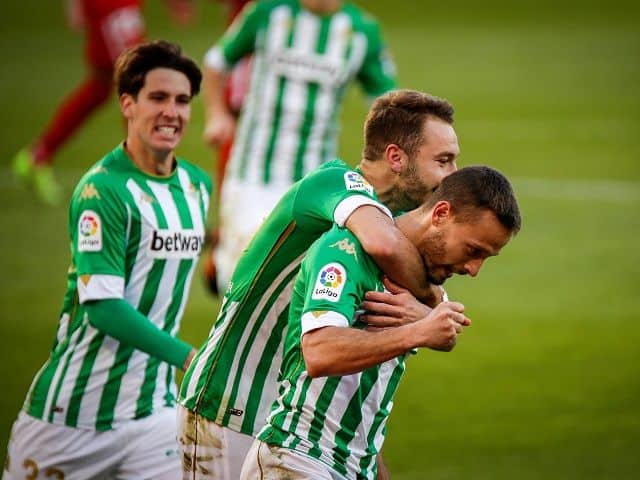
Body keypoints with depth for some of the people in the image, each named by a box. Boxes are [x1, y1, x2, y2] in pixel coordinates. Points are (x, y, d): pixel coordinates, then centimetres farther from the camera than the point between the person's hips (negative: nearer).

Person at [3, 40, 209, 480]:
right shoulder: (102, 189, -14)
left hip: (153, 406, 6)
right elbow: (102, 306, -21)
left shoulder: (198, 185, 8)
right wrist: (188, 357, -25)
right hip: (73, 408, -6)